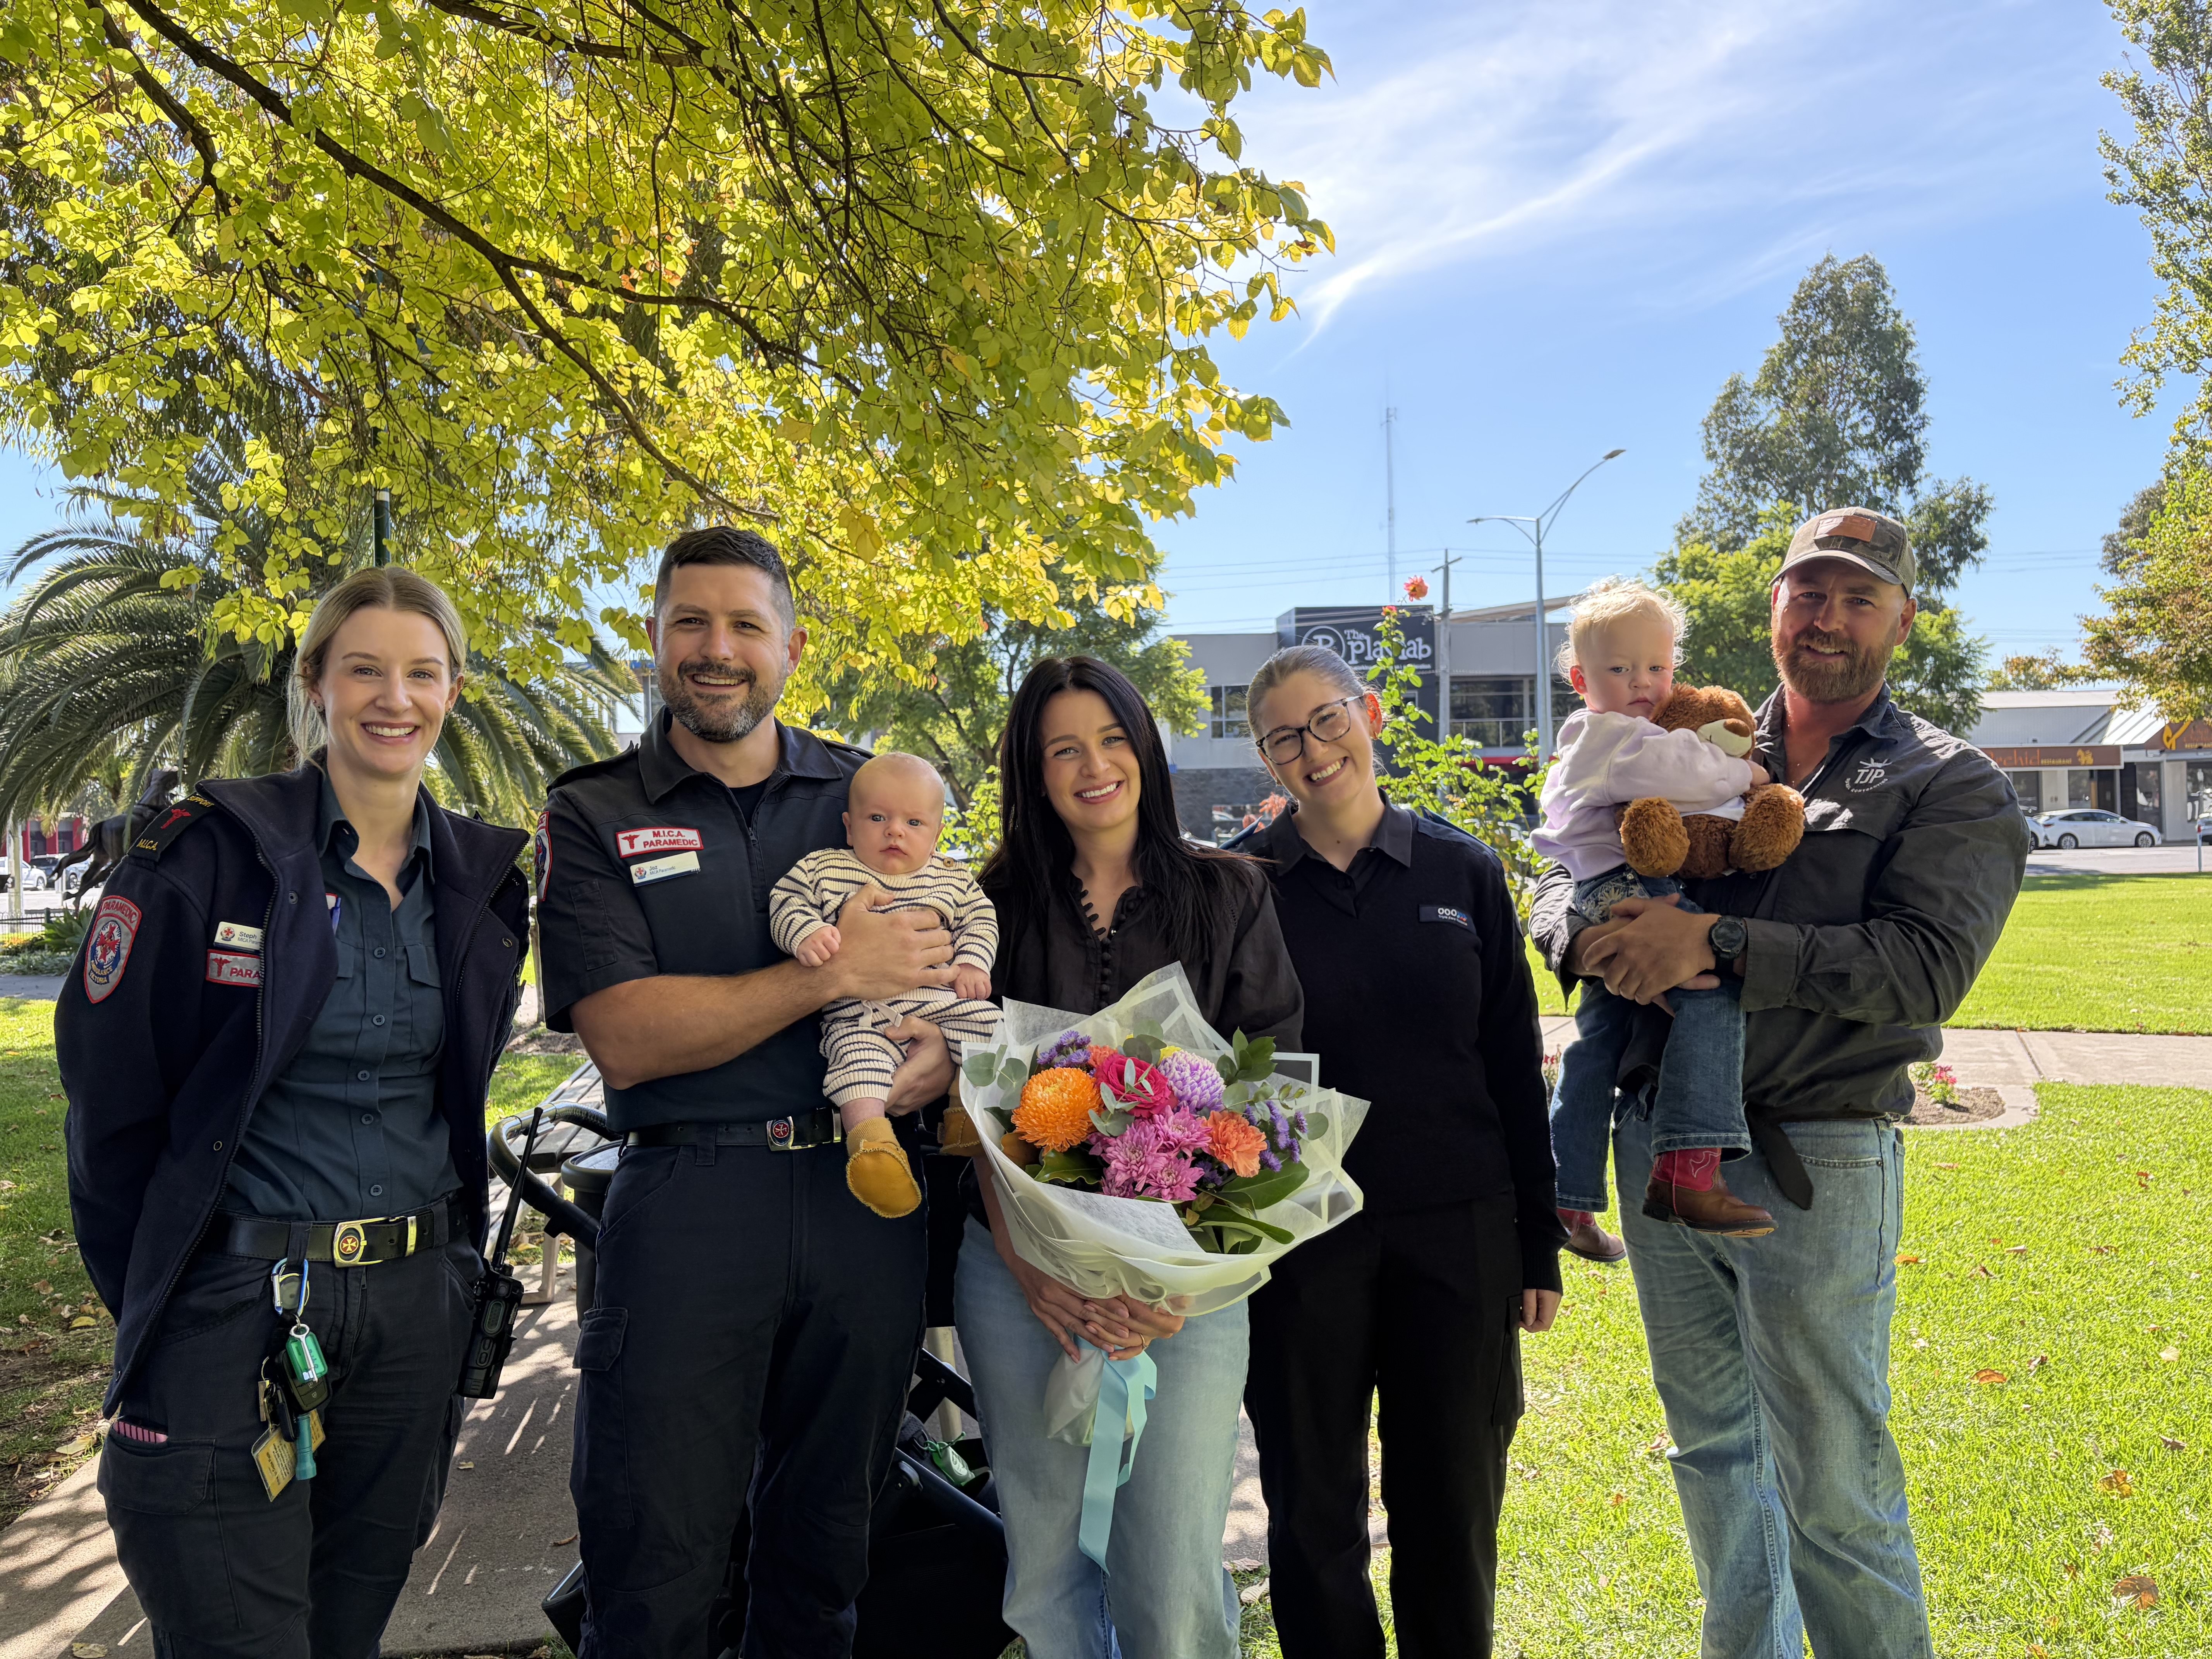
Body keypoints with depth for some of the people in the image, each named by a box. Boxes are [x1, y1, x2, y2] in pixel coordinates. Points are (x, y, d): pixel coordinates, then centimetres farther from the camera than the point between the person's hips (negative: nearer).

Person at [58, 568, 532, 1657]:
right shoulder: (210, 849, -9)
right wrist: (158, 1307, -4)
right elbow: (109, 1094, -6)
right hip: (234, 1309, -4)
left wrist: (450, 1268, 10)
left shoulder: (481, 876, 6)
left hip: (415, 1312, 5)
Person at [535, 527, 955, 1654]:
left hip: (864, 1200, 3)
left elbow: (957, 958, 14)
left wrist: (945, 1047, -9)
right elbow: (623, 1039, -11)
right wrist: (834, 974, -17)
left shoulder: (867, 793, 9)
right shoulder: (592, 818, 0)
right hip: (686, 1206, -3)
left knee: (826, 1547, 18)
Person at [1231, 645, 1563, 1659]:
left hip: (1458, 1232, 1)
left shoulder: (1464, 872, 3)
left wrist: (1539, 1243, 4)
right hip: (1296, 1237, -1)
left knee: (1452, 1503, 12)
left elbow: (1517, 1066, 6)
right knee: (1312, 1507, 11)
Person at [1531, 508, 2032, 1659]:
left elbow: (1926, 965, -15)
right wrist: (1594, 941, -12)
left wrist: (1719, 944, -22)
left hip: (1814, 1165, -4)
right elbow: (1560, 883, 11)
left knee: (1834, 1488, 4)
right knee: (1711, 1446, 19)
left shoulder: (1949, 786, 1)